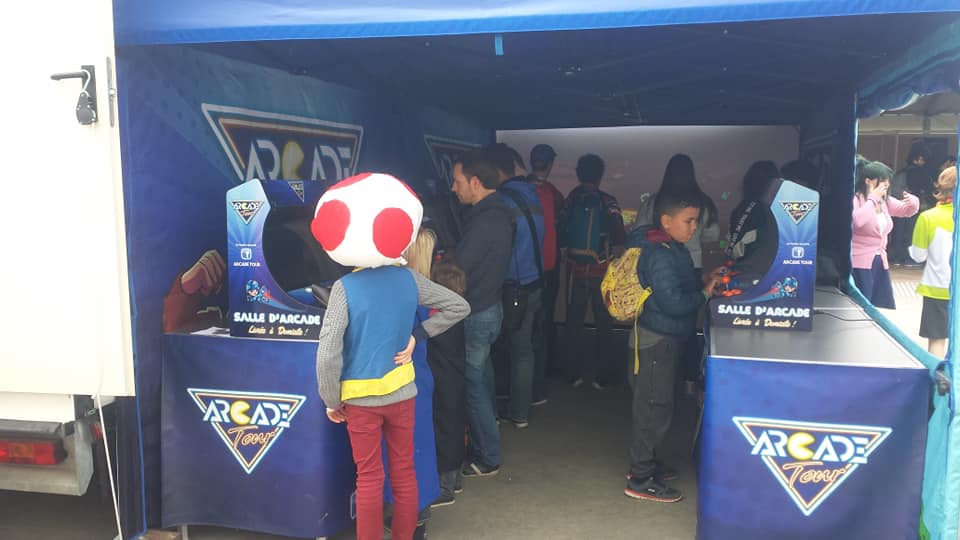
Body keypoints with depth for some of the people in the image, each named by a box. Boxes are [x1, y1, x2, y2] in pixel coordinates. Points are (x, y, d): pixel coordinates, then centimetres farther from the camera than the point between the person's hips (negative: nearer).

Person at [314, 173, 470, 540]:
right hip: (401, 392, 3)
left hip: (361, 397, -3)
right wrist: (418, 335, 1)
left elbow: (328, 353, -20)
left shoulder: (345, 288, -17)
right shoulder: (409, 280, -6)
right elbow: (459, 307, 3)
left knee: (369, 478, 10)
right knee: (404, 472, 16)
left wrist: (332, 400, -6)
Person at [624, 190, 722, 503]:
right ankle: (641, 480, 10)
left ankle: (645, 463, 35)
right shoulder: (660, 255, -23)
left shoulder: (670, 248, 9)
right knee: (655, 409, -1)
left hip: (662, 339, 10)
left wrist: (703, 281, 4)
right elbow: (673, 303, -26)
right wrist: (706, 292, -13)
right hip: (656, 341, -10)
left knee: (649, 406, 20)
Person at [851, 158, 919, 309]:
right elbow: (857, 221, -31)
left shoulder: (885, 201, 9)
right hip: (859, 263, -8)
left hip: (880, 261, 8)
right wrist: (873, 198, -23)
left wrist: (912, 201, -3)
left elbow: (907, 211, 20)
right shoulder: (855, 199, -13)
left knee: (886, 308, 13)